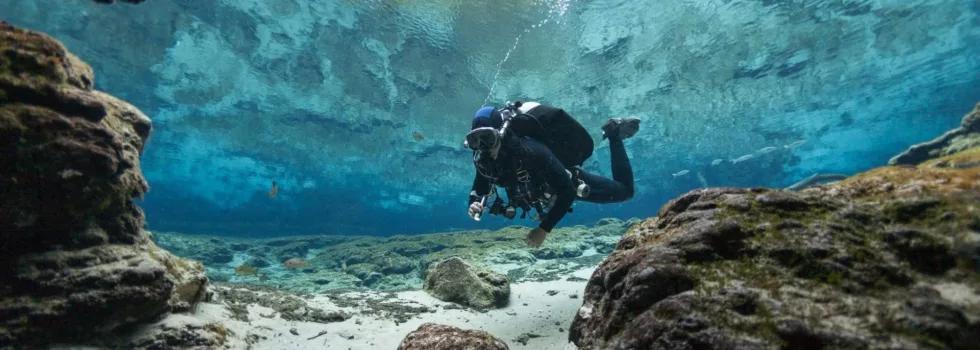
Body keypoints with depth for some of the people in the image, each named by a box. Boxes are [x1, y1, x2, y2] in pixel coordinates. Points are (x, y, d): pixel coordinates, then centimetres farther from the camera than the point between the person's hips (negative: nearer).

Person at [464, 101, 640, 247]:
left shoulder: (530, 151, -43)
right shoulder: (484, 160, -24)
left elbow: (567, 191, -40)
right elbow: (479, 191, -10)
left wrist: (544, 229, -42)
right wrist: (475, 206, -35)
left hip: (573, 182, -6)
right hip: (546, 187, 6)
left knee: (624, 190, 15)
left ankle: (615, 133, 26)